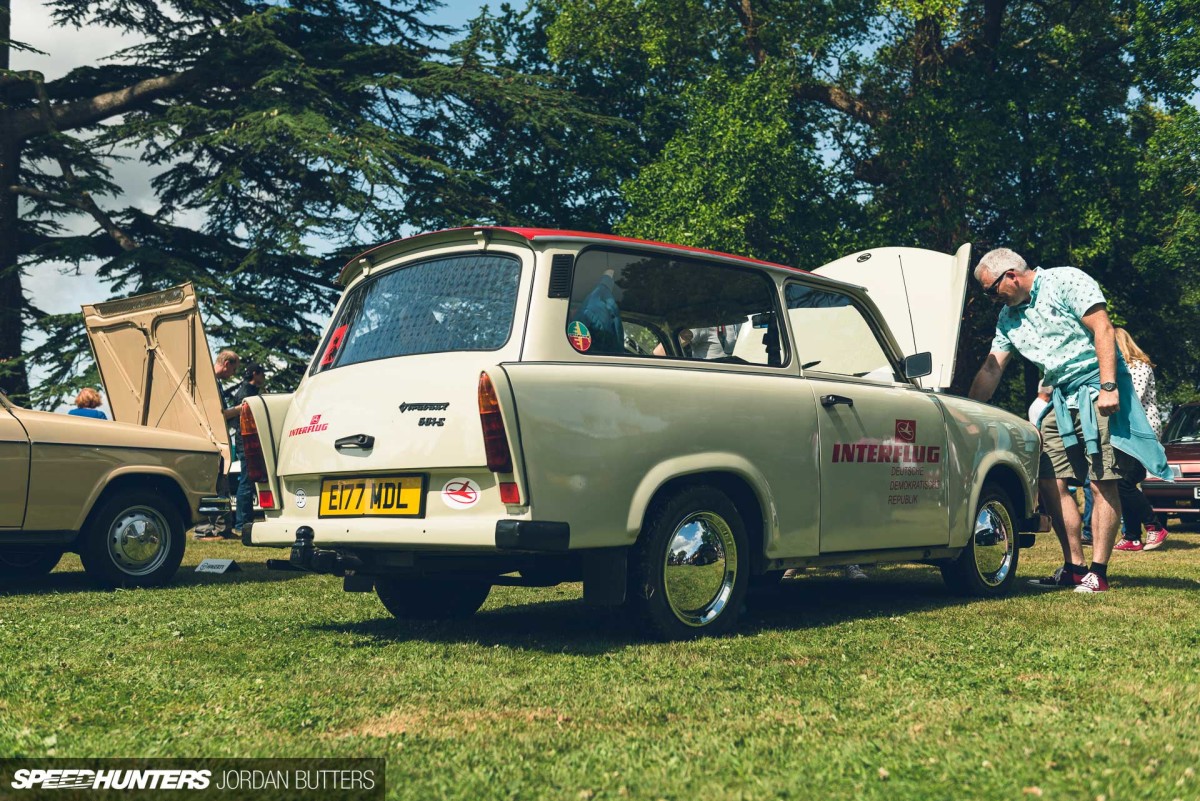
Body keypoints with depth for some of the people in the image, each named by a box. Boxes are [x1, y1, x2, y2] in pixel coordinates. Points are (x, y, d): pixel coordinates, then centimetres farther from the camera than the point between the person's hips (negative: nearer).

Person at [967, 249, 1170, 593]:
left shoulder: (1065, 282, -5)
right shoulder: (1008, 317, 15)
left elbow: (1102, 329, -12)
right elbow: (991, 369, 15)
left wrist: (1108, 387, -20)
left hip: (1098, 390, -7)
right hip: (1061, 399, 8)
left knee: (1102, 483, -9)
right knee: (1050, 482, 0)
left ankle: (1098, 573, -8)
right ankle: (1073, 568, 8)